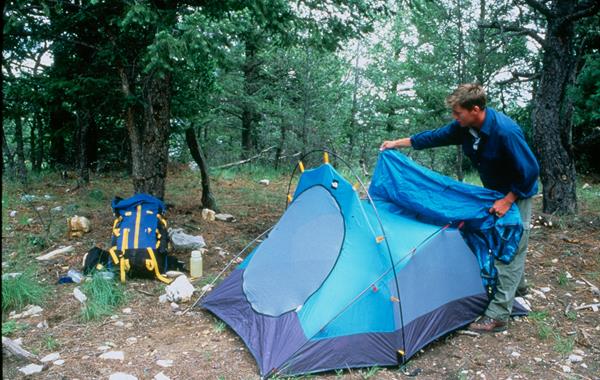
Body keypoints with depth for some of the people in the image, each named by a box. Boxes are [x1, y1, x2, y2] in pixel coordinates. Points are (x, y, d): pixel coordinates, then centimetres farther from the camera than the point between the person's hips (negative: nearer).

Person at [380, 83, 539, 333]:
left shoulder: (506, 131, -35)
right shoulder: (464, 127, -12)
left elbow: (530, 171, -29)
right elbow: (434, 137, 0)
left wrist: (508, 201, -25)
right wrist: (397, 143, 3)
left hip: (516, 194, -8)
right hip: (496, 192, 8)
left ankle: (497, 315, -3)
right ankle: (517, 285, 45)